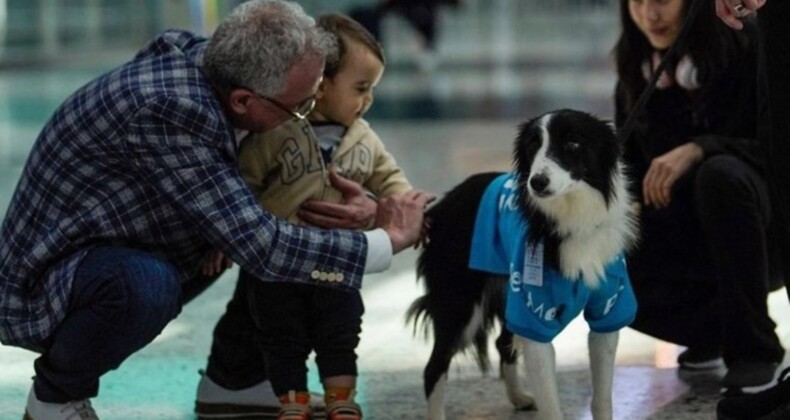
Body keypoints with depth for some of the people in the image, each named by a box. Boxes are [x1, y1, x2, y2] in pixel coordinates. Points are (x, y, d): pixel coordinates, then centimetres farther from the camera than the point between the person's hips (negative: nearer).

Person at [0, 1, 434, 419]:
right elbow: (262, 247, -31)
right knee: (145, 284, -38)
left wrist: (360, 205, -3)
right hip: (45, 284, -9)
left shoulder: (197, 56, -8)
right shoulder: (167, 112, -34)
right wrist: (389, 241, -22)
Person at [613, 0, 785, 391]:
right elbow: (631, 163, 8)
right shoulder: (636, 66, 1)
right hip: (682, 234, 5)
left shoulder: (748, 48, -14)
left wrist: (699, 149, -34)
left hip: (758, 232, -5)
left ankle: (753, 347, -23)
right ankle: (713, 326, 7)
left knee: (721, 174, -37)